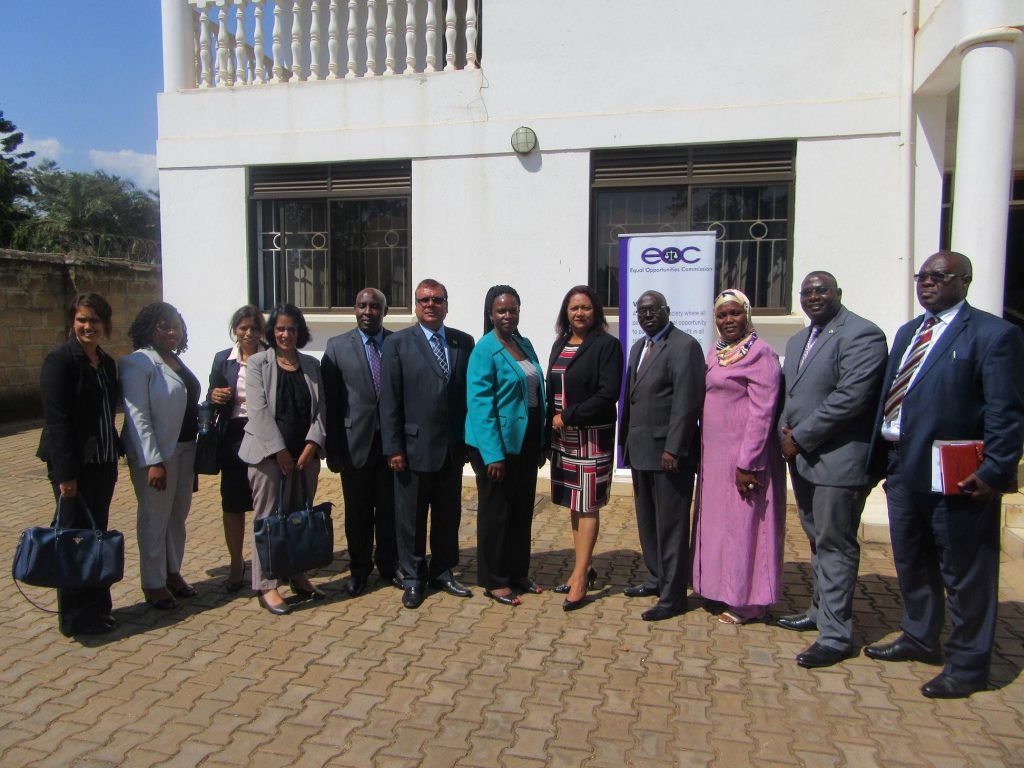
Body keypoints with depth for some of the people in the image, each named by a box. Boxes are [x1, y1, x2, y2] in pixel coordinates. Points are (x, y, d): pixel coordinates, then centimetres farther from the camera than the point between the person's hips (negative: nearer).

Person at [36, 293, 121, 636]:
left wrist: (113, 460, 14)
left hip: (102, 463, 7)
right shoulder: (60, 360, -12)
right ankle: (76, 619, 15)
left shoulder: (107, 362, 11)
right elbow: (57, 420, -16)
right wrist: (65, 473, -19)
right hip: (75, 465, -7)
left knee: (97, 534, 13)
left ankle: (98, 608, 25)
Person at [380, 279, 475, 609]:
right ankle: (413, 579, 24)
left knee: (448, 515, 14)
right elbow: (389, 400, -6)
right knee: (411, 517, 9)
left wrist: (470, 437, 3)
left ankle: (442, 572, 30)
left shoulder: (464, 342, 6)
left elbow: (470, 392, 7)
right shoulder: (398, 344, -3)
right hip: (415, 447, -3)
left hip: (453, 447, 3)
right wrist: (393, 448, -9)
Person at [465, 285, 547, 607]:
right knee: (496, 511, 5)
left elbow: (537, 393, 12)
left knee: (523, 509, 15)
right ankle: (494, 581, 19)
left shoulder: (525, 345, 9)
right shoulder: (485, 350, -12)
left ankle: (518, 572, 30)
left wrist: (541, 443, 9)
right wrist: (493, 454, -21)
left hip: (526, 441, 7)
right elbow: (480, 403, -17)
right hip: (497, 443, -7)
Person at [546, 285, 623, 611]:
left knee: (587, 505, -1)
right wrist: (551, 424, 3)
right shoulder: (560, 345, 12)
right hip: (562, 437, 6)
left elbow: (608, 395, -15)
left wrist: (568, 416, -14)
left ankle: (580, 577, 6)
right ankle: (583, 567, 24)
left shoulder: (607, 345, -7)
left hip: (592, 437, -6)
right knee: (573, 503, 12)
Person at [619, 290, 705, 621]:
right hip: (641, 450, 9)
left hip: (668, 452, -9)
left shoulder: (684, 346, -11)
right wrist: (626, 441, 12)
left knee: (670, 525, -1)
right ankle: (657, 579, 32)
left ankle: (673, 596, 9)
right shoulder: (638, 347, 16)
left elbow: (687, 402, -18)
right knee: (647, 522, 18)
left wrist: (673, 449, -21)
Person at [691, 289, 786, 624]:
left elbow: (762, 412, -17)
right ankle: (720, 591, 28)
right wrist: (704, 453, 11)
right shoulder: (716, 352, 12)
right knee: (716, 522, 14)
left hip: (743, 455, -8)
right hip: (714, 454, 8)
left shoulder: (760, 353, -12)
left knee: (742, 524, 3)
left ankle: (744, 601, 16)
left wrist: (747, 462, -20)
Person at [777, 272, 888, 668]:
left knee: (835, 546, -3)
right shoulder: (798, 341, 17)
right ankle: (820, 611, 32)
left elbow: (850, 396, -22)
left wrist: (801, 437, -17)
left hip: (838, 460, -9)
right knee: (819, 542, 19)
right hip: (803, 458, 9)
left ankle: (835, 636, 5)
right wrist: (786, 434, 1)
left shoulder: (861, 334, -12)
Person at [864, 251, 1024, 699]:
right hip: (903, 469, 8)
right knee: (910, 563, 21)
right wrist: (882, 458, 9)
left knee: (964, 575, 6)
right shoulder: (907, 332, 15)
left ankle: (967, 666, 23)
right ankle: (920, 639, 41)